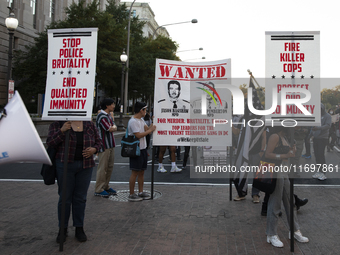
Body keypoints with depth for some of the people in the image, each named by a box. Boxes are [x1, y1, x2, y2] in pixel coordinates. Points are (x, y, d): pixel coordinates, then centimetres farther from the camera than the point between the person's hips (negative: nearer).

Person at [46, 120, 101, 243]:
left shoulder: (89, 124, 6)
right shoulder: (58, 123, -1)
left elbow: (98, 141, 12)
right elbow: (50, 142, -8)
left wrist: (94, 149, -9)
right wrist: (62, 131, -22)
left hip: (85, 165, 2)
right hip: (65, 165, -2)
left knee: (80, 198, 9)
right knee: (64, 197, 4)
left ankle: (79, 228, 21)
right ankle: (62, 229, 20)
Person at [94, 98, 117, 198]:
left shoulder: (109, 115, 15)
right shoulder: (101, 116, -15)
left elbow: (114, 127, 11)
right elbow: (110, 129, -17)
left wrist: (112, 127, -9)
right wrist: (113, 127, 3)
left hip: (110, 145, 9)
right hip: (104, 145, -9)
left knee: (110, 167, 13)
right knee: (102, 168, -4)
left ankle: (105, 186, 24)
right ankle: (99, 189, 5)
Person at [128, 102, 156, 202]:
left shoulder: (141, 120, 15)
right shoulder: (133, 121, -16)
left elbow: (148, 129, 10)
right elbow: (138, 135, -22)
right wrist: (150, 130, -14)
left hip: (143, 149, 9)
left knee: (141, 172, 14)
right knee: (135, 172, -3)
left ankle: (141, 192, 23)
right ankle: (131, 195, 4)